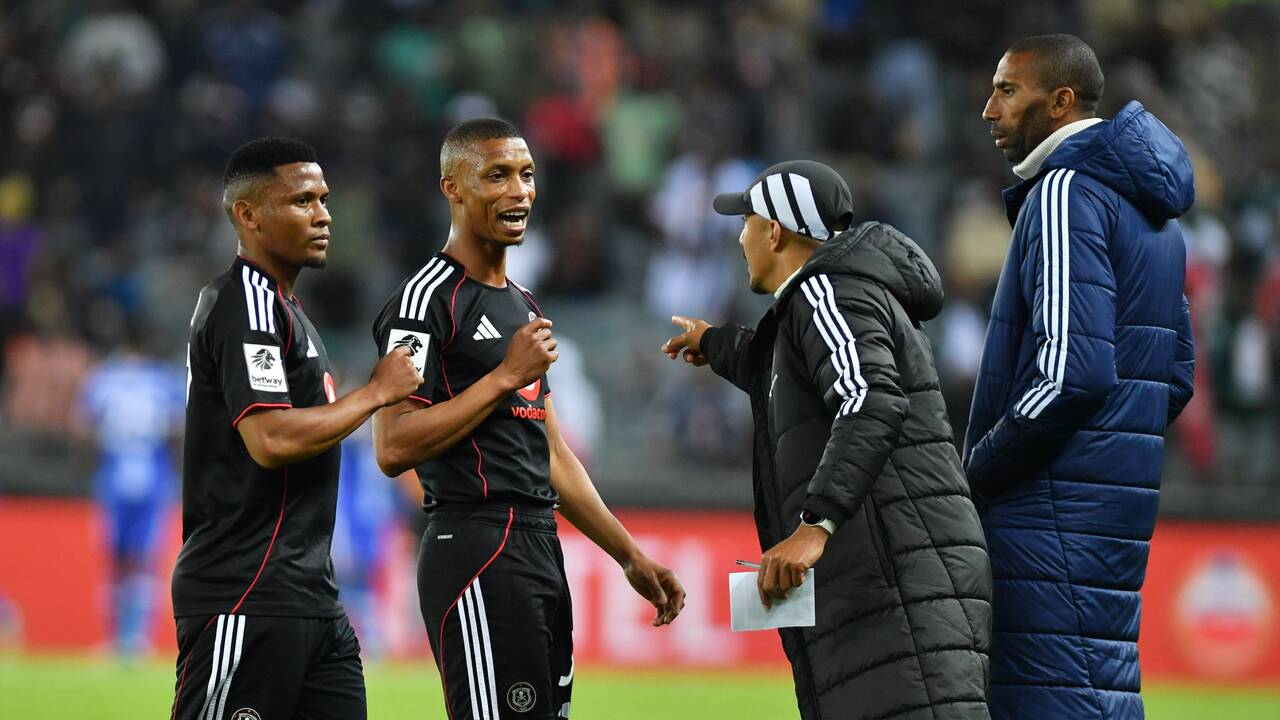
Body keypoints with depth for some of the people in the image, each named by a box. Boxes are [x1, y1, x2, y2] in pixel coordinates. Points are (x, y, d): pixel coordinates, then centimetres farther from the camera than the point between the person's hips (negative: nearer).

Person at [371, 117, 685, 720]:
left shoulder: (523, 306, 21)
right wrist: (506, 376, -16)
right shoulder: (427, 299, -8)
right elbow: (393, 448, -19)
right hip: (475, 551, -9)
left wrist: (630, 556, 22)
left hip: (540, 555, 9)